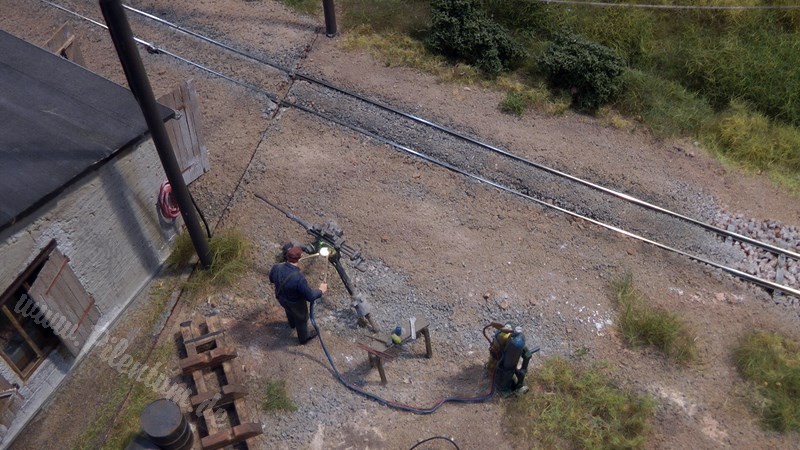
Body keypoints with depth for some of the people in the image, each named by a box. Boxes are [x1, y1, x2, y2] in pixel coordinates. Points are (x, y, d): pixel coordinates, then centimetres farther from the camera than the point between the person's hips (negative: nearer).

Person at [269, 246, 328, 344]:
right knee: (301, 319, 27)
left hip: (281, 298, 5)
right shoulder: (299, 278, -44)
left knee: (289, 310, 39)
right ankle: (304, 338, 56)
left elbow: (271, 280, -3)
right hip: (296, 303, -5)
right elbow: (310, 296, -32)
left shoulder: (276, 267, -27)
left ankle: (292, 323, 72)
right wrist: (321, 290, -14)